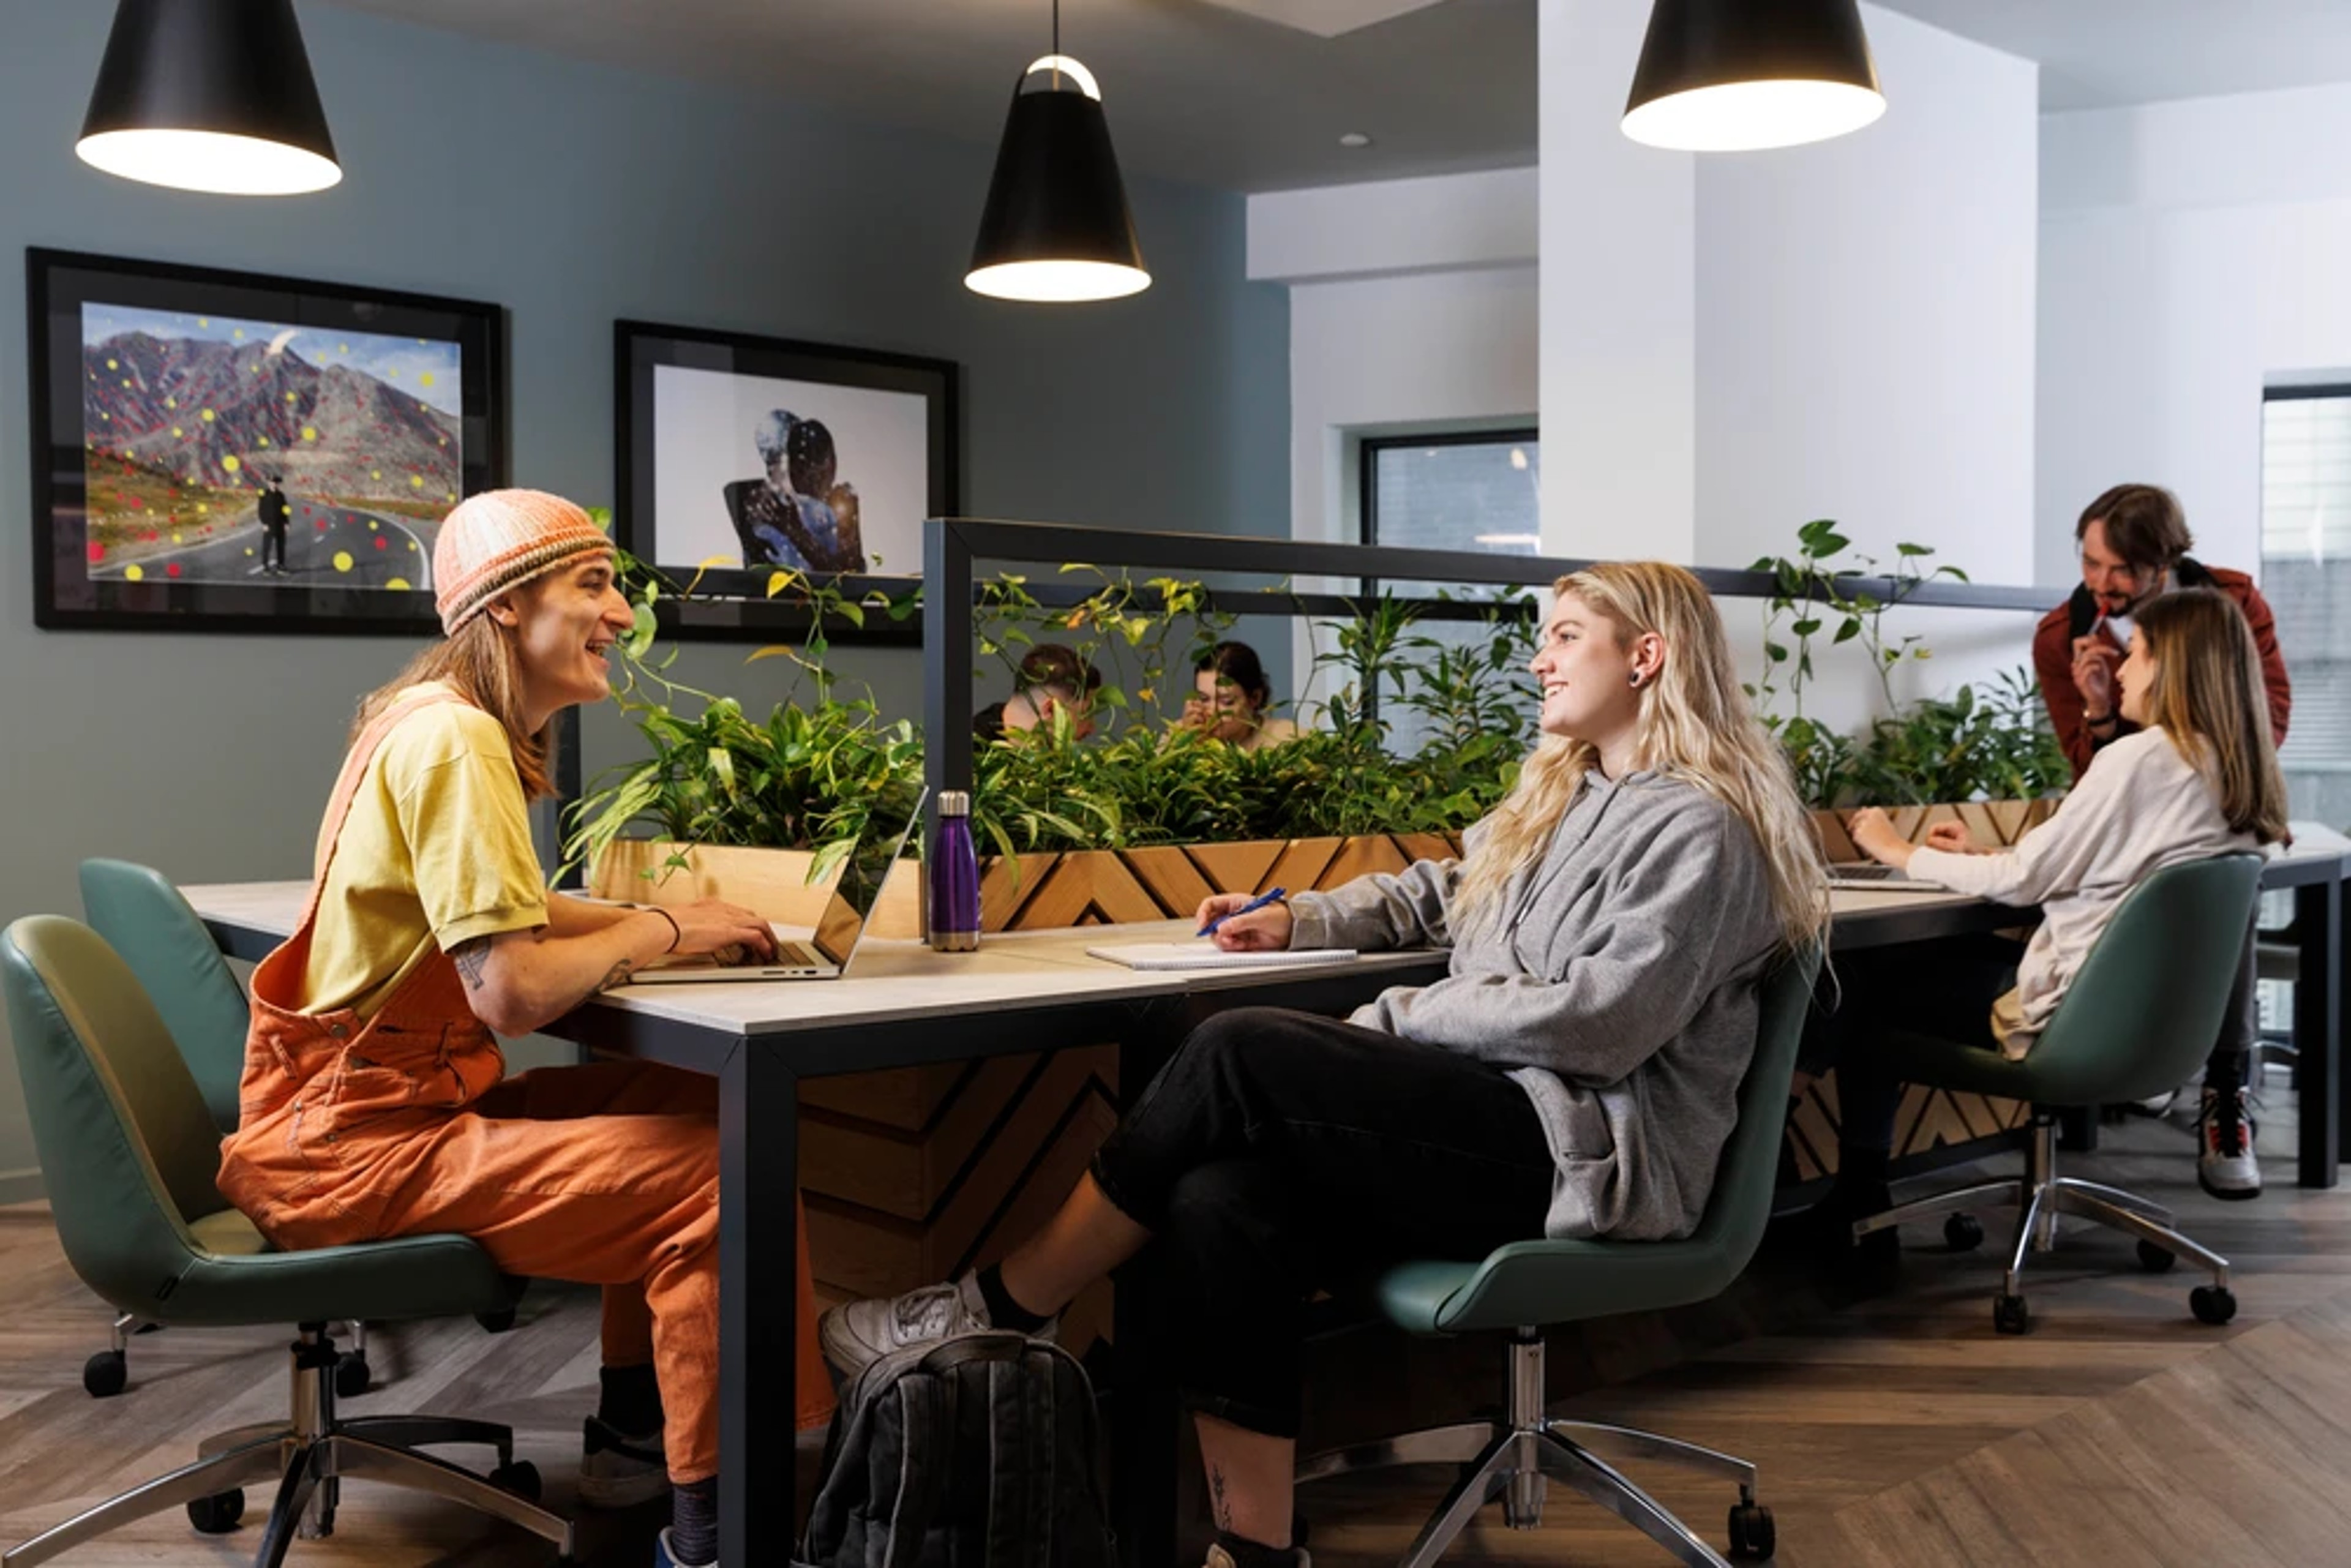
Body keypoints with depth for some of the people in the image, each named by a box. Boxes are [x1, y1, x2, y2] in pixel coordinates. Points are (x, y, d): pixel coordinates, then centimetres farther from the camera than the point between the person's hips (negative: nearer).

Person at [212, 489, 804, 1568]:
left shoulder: (447, 720, 11)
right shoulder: (455, 740, -20)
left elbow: (507, 913, 18)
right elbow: (512, 989, -27)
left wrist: (659, 920, 3)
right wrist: (658, 933, -11)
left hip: (403, 1101, 10)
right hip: (358, 1145, -10)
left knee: (690, 1107, 12)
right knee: (720, 1182, -16)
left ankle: (632, 1436, 22)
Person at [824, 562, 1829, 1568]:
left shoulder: (1698, 826, -6)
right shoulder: (1564, 794, 22)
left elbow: (1606, 1020, -17)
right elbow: (1439, 892, 34)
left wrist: (1401, 1018, -12)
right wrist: (1298, 922, 17)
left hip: (1589, 1149, -8)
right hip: (1504, 1126, 8)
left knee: (1239, 1056, -23)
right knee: (1218, 1202, -21)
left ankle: (1001, 1313, -11)